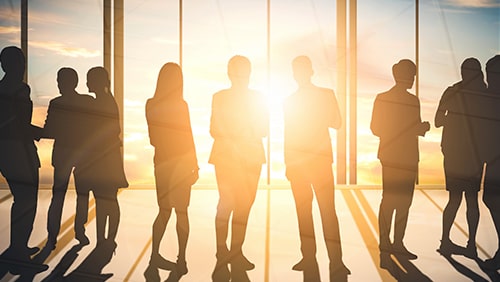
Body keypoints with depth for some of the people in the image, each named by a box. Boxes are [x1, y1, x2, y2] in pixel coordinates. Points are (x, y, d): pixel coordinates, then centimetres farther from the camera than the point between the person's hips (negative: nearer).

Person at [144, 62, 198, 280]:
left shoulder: (151, 105, 1)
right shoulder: (180, 104, -13)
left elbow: (153, 139, 8)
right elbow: (188, 138, -10)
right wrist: (195, 166, -3)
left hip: (161, 161, 4)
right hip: (180, 162, -4)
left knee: (164, 210, 15)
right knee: (181, 211, 4)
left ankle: (155, 256, 13)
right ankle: (181, 260, 8)